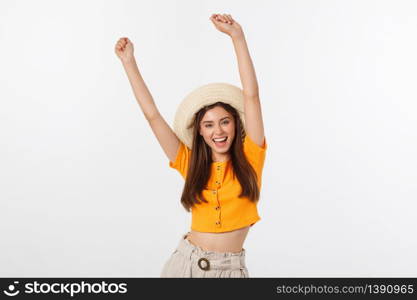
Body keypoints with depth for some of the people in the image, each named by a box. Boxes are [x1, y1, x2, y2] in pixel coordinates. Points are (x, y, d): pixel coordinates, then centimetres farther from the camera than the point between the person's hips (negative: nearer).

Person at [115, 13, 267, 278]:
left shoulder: (249, 158, -5)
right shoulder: (192, 164, 1)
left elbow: (251, 95, -12)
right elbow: (152, 114, 0)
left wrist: (238, 37, -16)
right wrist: (129, 61, 1)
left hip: (230, 268, -2)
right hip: (187, 262, 2)